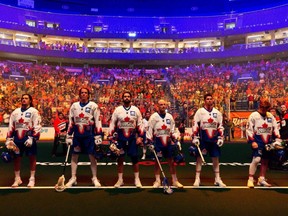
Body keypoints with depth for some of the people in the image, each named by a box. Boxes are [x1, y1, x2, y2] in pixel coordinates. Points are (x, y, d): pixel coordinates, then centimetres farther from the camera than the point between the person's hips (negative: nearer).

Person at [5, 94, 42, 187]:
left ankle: (32, 179, 12)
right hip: (17, 138, 5)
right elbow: (11, 127, 14)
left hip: (29, 138, -5)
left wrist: (32, 138, -17)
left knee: (32, 158, 3)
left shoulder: (34, 111, -3)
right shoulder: (15, 112, 13)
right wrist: (9, 139, 8)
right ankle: (17, 179, 20)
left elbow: (37, 126, -9)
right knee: (17, 158, 8)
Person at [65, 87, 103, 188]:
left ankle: (95, 178, 13)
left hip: (89, 135, -3)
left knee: (92, 156, 1)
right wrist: (69, 136, 6)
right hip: (77, 135, 3)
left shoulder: (93, 106, -3)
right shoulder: (74, 106, 7)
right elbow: (70, 122, 10)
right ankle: (73, 178, 17)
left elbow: (98, 122, -5)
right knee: (74, 156, 6)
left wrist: (98, 136, -9)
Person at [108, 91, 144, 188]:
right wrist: (111, 138, -2)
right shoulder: (117, 110, 1)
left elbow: (140, 124, 4)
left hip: (132, 138, 0)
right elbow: (112, 124, 3)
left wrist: (140, 137, -4)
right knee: (120, 158, 5)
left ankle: (137, 179, 13)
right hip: (120, 137, 0)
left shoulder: (136, 110, 2)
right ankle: (120, 180, 15)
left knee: (134, 158, 3)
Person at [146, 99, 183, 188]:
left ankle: (175, 181, 14)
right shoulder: (154, 117, -6)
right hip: (157, 142, -3)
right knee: (157, 162, 4)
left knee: (171, 161, 5)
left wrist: (175, 141, 9)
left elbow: (173, 130, 14)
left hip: (168, 142, 3)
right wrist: (150, 142, -10)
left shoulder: (170, 116, 7)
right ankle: (157, 181, 14)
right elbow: (149, 130, -6)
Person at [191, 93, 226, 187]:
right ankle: (197, 179, 7)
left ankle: (217, 179, 17)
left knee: (216, 158, 7)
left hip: (214, 139, 3)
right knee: (199, 158, -1)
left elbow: (220, 126, 12)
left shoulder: (217, 112, 9)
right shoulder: (200, 111, -1)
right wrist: (195, 138, -10)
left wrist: (220, 138, 5)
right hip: (202, 139, -3)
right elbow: (195, 125, -4)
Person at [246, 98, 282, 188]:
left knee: (265, 161, 10)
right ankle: (250, 179, -8)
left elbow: (275, 128, 14)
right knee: (256, 159, -17)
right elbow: (249, 129, -9)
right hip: (258, 142, -6)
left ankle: (261, 179, 23)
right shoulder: (254, 115, -6)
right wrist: (252, 141, -15)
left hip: (268, 142, 6)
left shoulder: (270, 116, 10)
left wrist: (277, 139, 3)